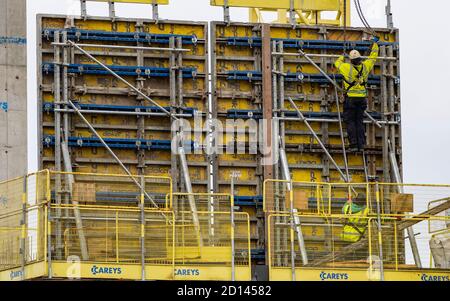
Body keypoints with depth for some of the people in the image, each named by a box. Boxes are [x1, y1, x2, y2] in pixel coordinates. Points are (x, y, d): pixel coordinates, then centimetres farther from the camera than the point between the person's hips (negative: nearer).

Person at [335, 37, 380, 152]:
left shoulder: (347, 67, -9)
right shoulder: (365, 67, 0)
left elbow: (337, 63, 12)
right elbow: (373, 57, 17)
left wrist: (342, 56, 32)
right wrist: (375, 44, 29)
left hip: (350, 99, -4)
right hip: (362, 98, 4)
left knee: (350, 121, 0)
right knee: (359, 122, 10)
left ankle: (353, 145, -8)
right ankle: (361, 145, 5)